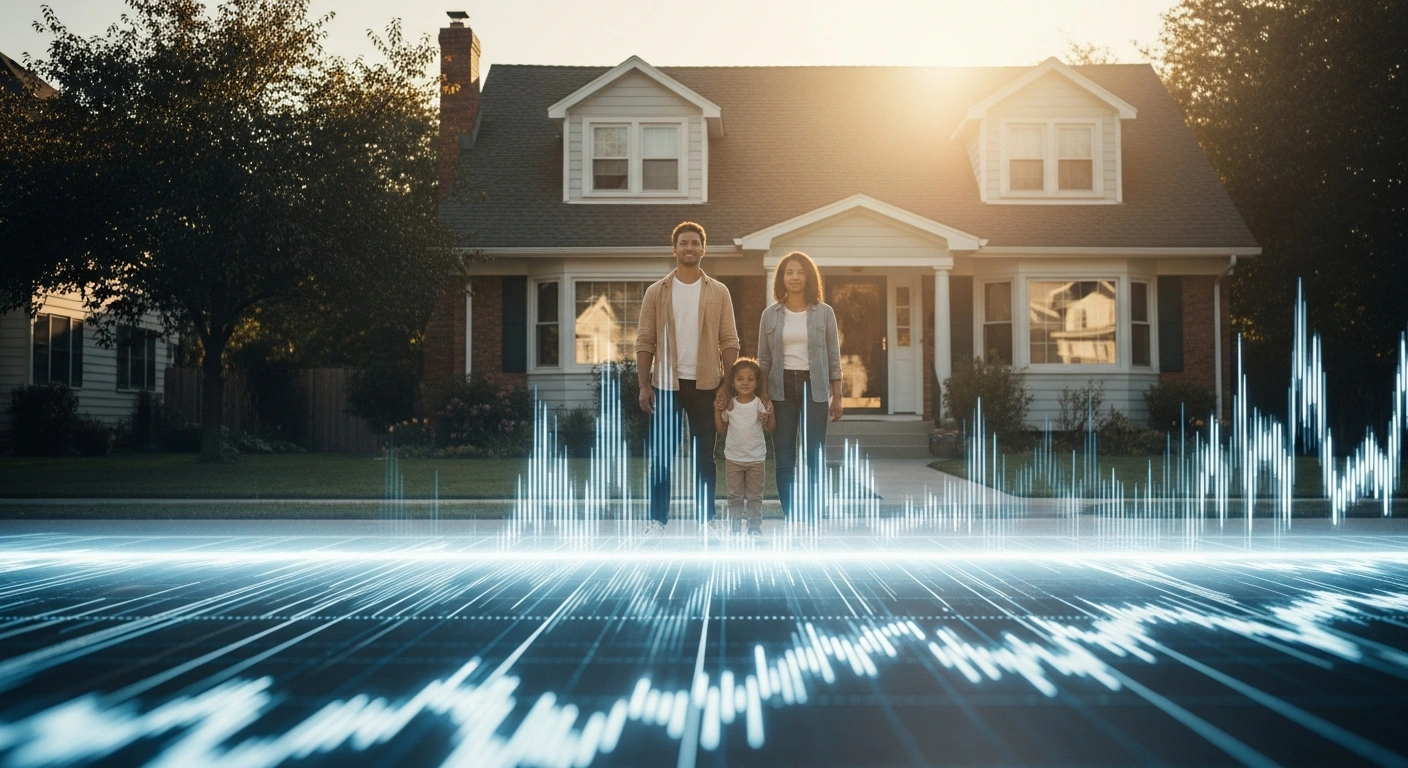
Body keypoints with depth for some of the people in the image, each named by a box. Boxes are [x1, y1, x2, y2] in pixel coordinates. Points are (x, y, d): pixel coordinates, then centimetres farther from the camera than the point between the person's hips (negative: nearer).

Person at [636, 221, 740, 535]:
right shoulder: (656, 292, 3)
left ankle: (706, 518, 14)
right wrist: (644, 385, -5)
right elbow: (645, 341, 1)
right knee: (662, 454, 2)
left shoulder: (718, 293, 4)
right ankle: (657, 518, 9)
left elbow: (729, 342, 3)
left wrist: (728, 385, -6)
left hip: (706, 384, 1)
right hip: (667, 384, 0)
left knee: (705, 455, 6)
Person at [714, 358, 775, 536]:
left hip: (756, 458, -1)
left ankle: (755, 526, 16)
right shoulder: (729, 405, -3)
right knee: (735, 495, 9)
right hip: (733, 457, 1)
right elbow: (721, 428, 5)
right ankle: (734, 527, 16)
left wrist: (769, 415, -20)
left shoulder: (761, 404, -7)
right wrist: (717, 411, -7)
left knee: (755, 496, 7)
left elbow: (770, 428, -2)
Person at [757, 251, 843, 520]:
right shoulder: (770, 315, 6)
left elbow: (834, 358, 5)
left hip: (814, 388, -1)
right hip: (781, 389, 1)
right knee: (784, 459, 1)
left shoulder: (824, 313, 4)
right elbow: (764, 360, 8)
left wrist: (837, 397, 1)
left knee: (814, 457, -2)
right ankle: (791, 518, 6)